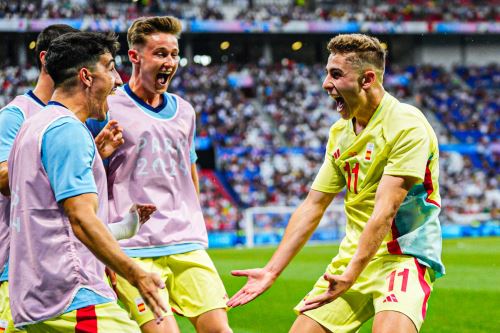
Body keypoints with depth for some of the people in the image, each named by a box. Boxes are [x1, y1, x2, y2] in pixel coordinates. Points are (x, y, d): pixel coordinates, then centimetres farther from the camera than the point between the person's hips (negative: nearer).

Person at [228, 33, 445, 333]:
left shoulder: (406, 125, -15)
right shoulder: (339, 133, 9)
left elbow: (384, 212, -21)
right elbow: (312, 207, 13)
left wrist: (351, 275, -26)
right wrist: (271, 271, 9)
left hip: (404, 255, -7)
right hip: (352, 256, 7)